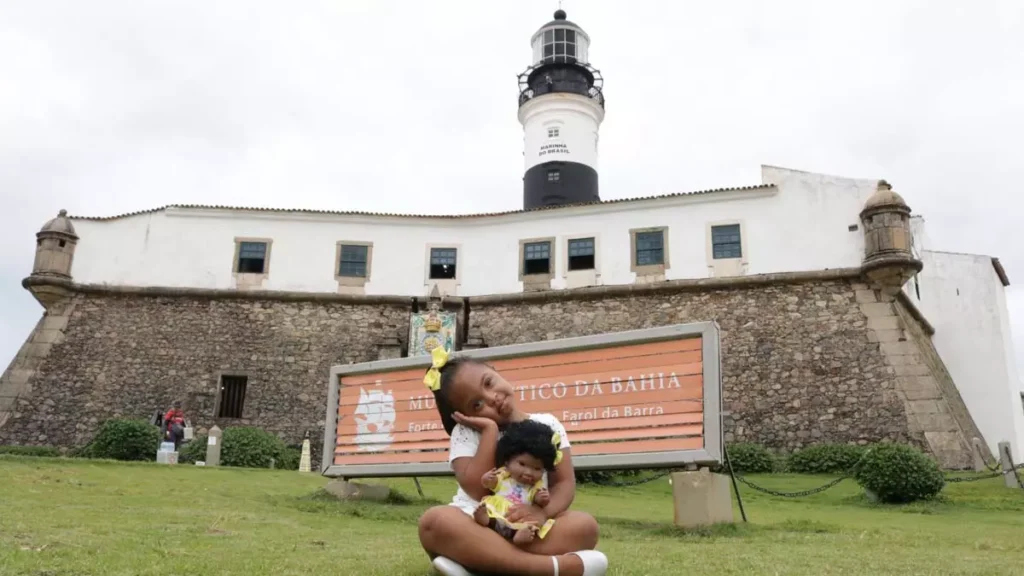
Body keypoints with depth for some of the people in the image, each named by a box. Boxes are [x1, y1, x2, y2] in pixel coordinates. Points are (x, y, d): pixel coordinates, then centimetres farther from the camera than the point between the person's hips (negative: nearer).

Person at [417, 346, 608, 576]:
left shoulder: (547, 426, 4)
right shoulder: (465, 433, 0)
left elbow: (565, 483, -1)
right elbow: (478, 491, -14)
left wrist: (543, 511, -22)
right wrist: (490, 430, -13)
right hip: (476, 527, -1)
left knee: (584, 524, -26)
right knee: (435, 521, -32)